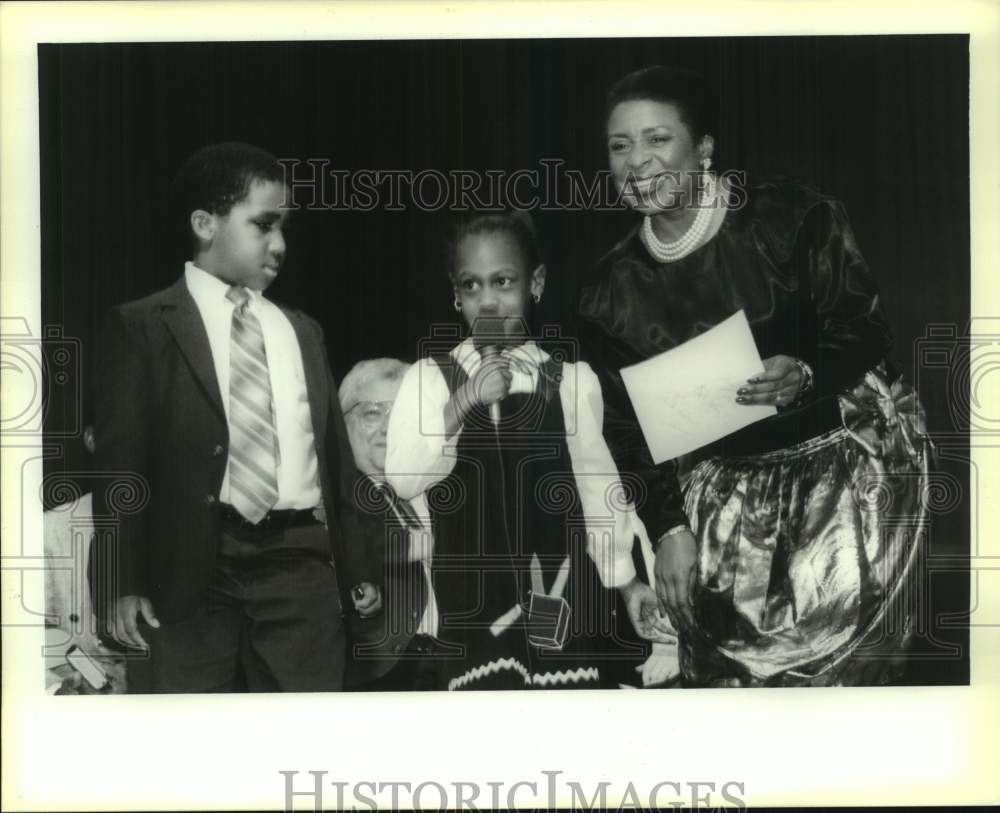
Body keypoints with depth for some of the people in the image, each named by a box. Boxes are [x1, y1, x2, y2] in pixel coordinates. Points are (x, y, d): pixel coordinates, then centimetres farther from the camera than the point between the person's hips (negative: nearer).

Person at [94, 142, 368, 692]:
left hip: (301, 563, 4)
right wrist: (125, 581, -7)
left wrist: (359, 565, 16)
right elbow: (121, 456, -1)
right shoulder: (143, 326, 3)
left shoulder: (301, 330, 18)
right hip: (194, 566, -4)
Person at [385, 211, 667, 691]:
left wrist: (624, 578, 9)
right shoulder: (428, 377, 0)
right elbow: (402, 481, -10)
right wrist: (460, 404, -21)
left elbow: (595, 481, 6)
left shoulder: (571, 380, 1)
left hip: (559, 594, 1)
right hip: (472, 597, -1)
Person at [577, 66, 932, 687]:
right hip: (734, 474, 3)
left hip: (852, 447, -3)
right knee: (718, 629, -3)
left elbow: (868, 330, -10)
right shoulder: (610, 292, -4)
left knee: (830, 629, -14)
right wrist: (668, 527, -5)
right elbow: (628, 425, 2)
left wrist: (805, 376, -31)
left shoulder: (789, 217, -15)